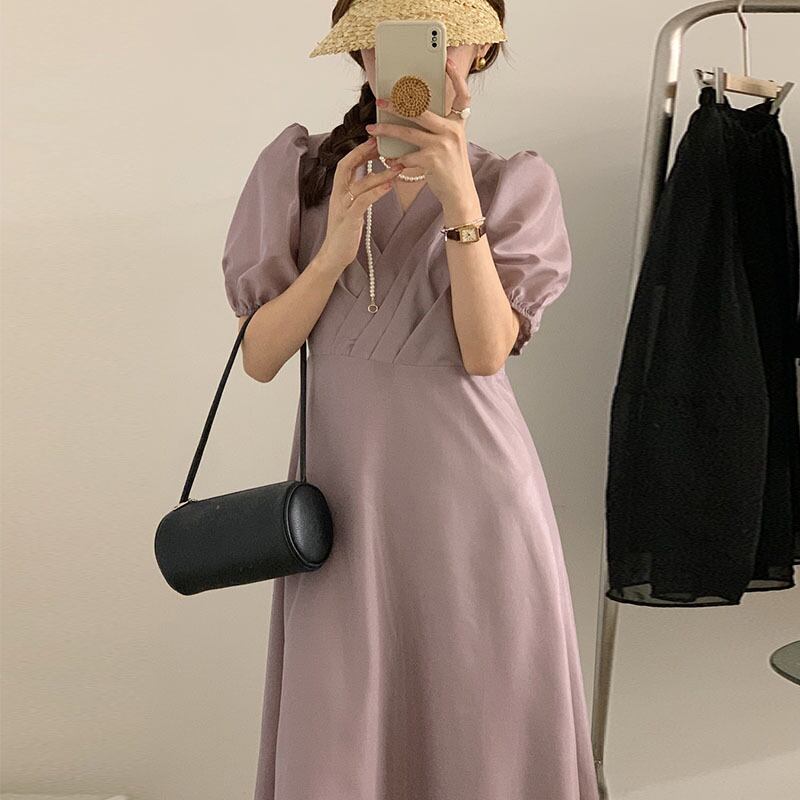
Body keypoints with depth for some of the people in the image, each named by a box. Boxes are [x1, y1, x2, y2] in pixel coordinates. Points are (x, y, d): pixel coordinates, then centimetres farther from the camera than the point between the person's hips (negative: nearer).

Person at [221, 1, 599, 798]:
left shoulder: (513, 185, 3)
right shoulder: (300, 172, 4)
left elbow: (486, 352, -10)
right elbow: (259, 357, -1)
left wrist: (460, 204, -19)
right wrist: (334, 248, -15)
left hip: (470, 489, 0)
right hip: (344, 490, 1)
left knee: (480, 724, 7)